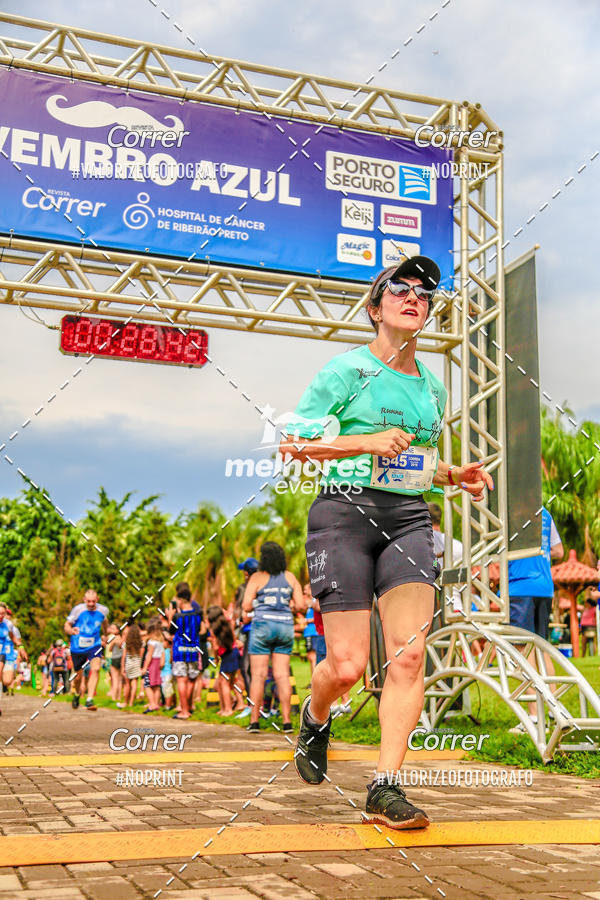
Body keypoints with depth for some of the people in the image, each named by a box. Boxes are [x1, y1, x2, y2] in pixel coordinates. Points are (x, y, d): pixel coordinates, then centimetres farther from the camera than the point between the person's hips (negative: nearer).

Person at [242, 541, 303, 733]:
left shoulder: (257, 577, -4)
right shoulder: (290, 577, 7)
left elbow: (246, 605, -8)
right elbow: (300, 605, 4)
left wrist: (250, 612, 14)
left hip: (263, 625, -3)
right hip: (285, 626, 3)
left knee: (258, 675, 0)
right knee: (283, 675, 4)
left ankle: (254, 721, 1)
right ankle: (287, 720, 2)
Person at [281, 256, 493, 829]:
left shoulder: (433, 388, 18)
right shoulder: (348, 370, 0)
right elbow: (290, 444, -4)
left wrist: (457, 475, 8)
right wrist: (367, 442, -14)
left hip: (409, 519, 5)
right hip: (345, 512, -4)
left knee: (409, 655, -11)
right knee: (348, 665, -8)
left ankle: (385, 789, -2)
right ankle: (315, 718, 27)